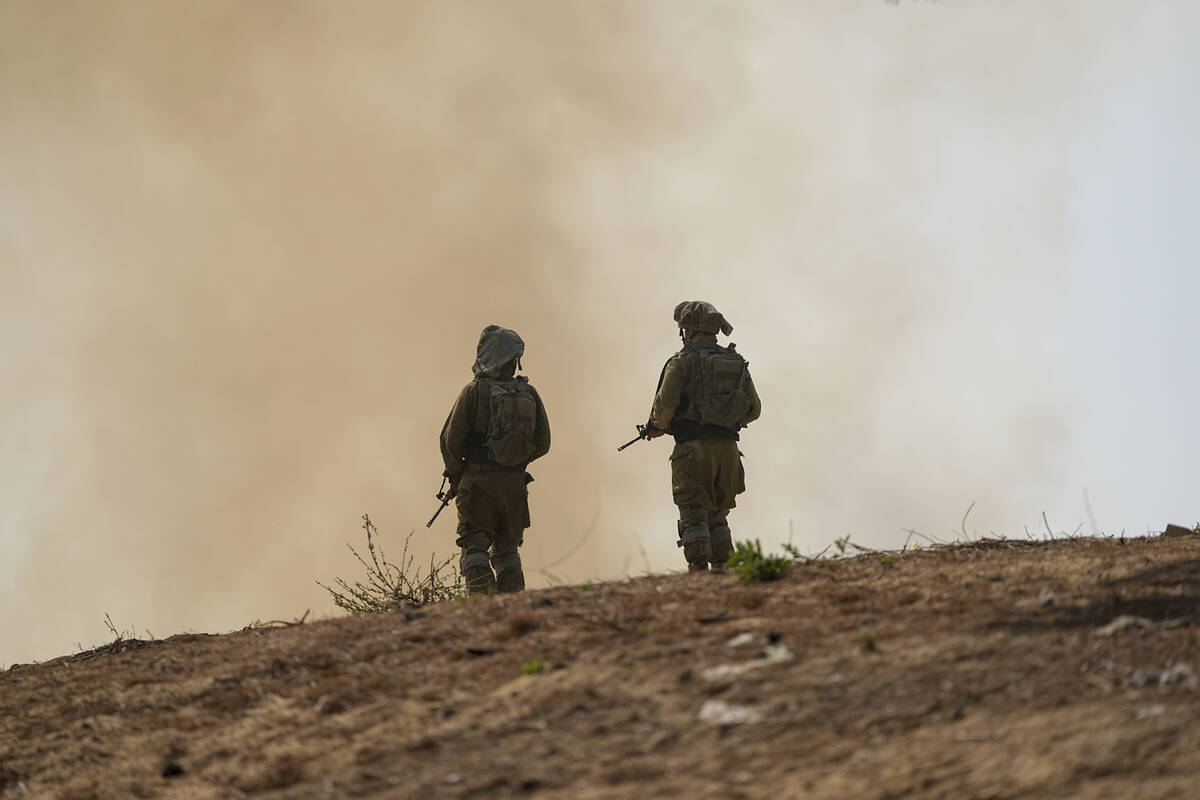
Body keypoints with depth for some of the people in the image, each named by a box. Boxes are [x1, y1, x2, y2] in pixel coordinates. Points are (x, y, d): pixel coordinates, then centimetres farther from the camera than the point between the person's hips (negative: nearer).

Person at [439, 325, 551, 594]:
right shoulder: (529, 394, 6)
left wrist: (455, 474, 6)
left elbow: (451, 437, -9)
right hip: (515, 484, 4)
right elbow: (542, 444, 8)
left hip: (479, 481, -4)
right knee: (507, 549, 17)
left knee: (475, 548, -1)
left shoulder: (475, 391, -6)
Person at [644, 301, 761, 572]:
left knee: (693, 514, -3)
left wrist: (657, 427, 9)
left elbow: (665, 404, -11)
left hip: (694, 448, -5)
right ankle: (722, 567, 11)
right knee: (718, 514, 17)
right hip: (728, 448, 5)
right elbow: (753, 409, 13)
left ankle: (699, 568, -12)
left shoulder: (683, 361, -5)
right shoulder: (737, 362, 12)